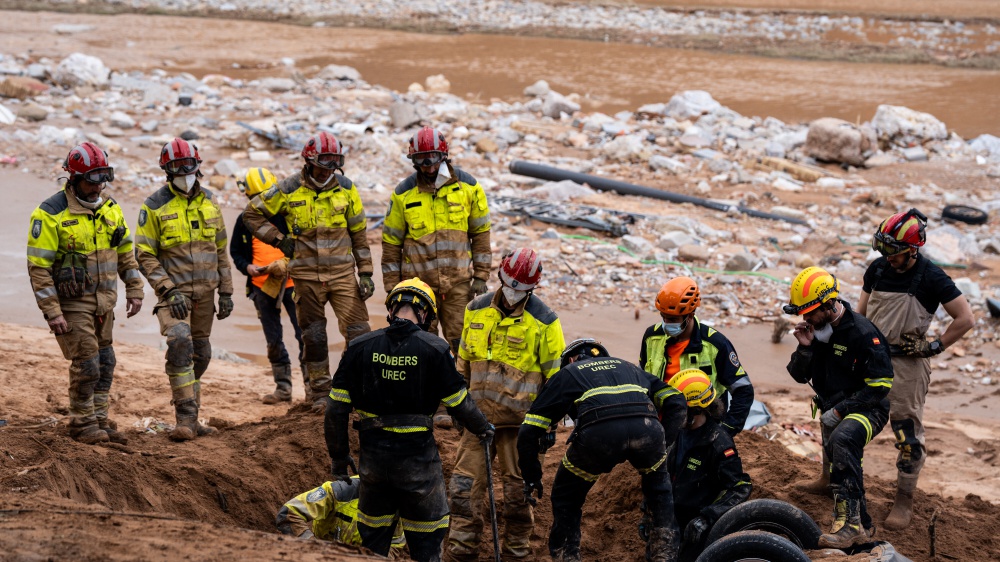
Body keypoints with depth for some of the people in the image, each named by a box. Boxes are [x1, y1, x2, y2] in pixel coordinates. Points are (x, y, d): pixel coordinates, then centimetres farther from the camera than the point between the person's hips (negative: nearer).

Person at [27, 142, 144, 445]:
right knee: (86, 364, -5)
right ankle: (82, 424, 11)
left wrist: (134, 290, 9)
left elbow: (126, 252, 14)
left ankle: (98, 419, 24)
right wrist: (52, 313, -20)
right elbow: (39, 268, -17)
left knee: (105, 363, 11)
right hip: (72, 303, -6)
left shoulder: (109, 207, 5)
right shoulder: (51, 214, -16)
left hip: (104, 302, 7)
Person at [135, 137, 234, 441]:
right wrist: (168, 290, -16)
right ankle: (186, 418, -20)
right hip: (174, 290, -5)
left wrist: (226, 291, 11)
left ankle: (190, 418, 22)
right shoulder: (155, 206, -5)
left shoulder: (209, 202, 9)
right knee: (180, 343, -24)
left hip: (205, 291, 5)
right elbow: (145, 255, -6)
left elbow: (221, 250, 15)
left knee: (200, 354, 10)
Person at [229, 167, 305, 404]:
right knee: (273, 340, 8)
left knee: (304, 334, -5)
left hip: (291, 283, -3)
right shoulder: (244, 220, 7)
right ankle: (283, 388, 17)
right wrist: (247, 267, -5)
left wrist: (289, 263, -13)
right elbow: (235, 251, 15)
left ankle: (312, 384, 2)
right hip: (262, 287, 3)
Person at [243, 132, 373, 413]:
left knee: (358, 331, -7)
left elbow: (359, 232, 7)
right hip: (306, 275, 0)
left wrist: (365, 272, 4)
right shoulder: (288, 189, -3)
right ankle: (319, 393, 19)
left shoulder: (346, 188, 2)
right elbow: (252, 214, 7)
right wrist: (279, 240, -2)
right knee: (313, 337, 7)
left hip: (342, 272, 0)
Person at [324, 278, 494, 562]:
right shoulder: (435, 349, -10)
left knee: (373, 537, 19)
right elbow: (459, 402, -3)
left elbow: (336, 408, -1)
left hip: (373, 456, 3)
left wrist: (339, 457, 10)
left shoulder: (359, 347, -3)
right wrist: (483, 428, 18)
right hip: (418, 458, -2)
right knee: (426, 539, 12)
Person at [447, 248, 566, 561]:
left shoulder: (543, 321, -6)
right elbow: (463, 361, 17)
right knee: (466, 481, 2)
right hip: (479, 413, 4)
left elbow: (555, 375, -2)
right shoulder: (477, 310, 6)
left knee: (518, 483, 4)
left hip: (519, 417, -3)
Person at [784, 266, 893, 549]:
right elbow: (800, 376, 5)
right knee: (839, 470, 16)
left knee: (841, 441, -36)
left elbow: (880, 385, -21)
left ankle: (850, 521, -38)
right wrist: (804, 348, -14)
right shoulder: (815, 330, 1)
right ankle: (861, 528, 38)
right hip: (832, 411, 8)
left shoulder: (862, 332, -20)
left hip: (866, 409, -8)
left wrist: (839, 409, -21)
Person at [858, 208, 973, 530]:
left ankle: (904, 501, 7)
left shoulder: (931, 278, -12)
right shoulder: (878, 269, 4)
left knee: (907, 431, -2)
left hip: (907, 363, -6)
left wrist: (935, 346, -11)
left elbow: (965, 319, -11)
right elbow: (861, 311, 15)